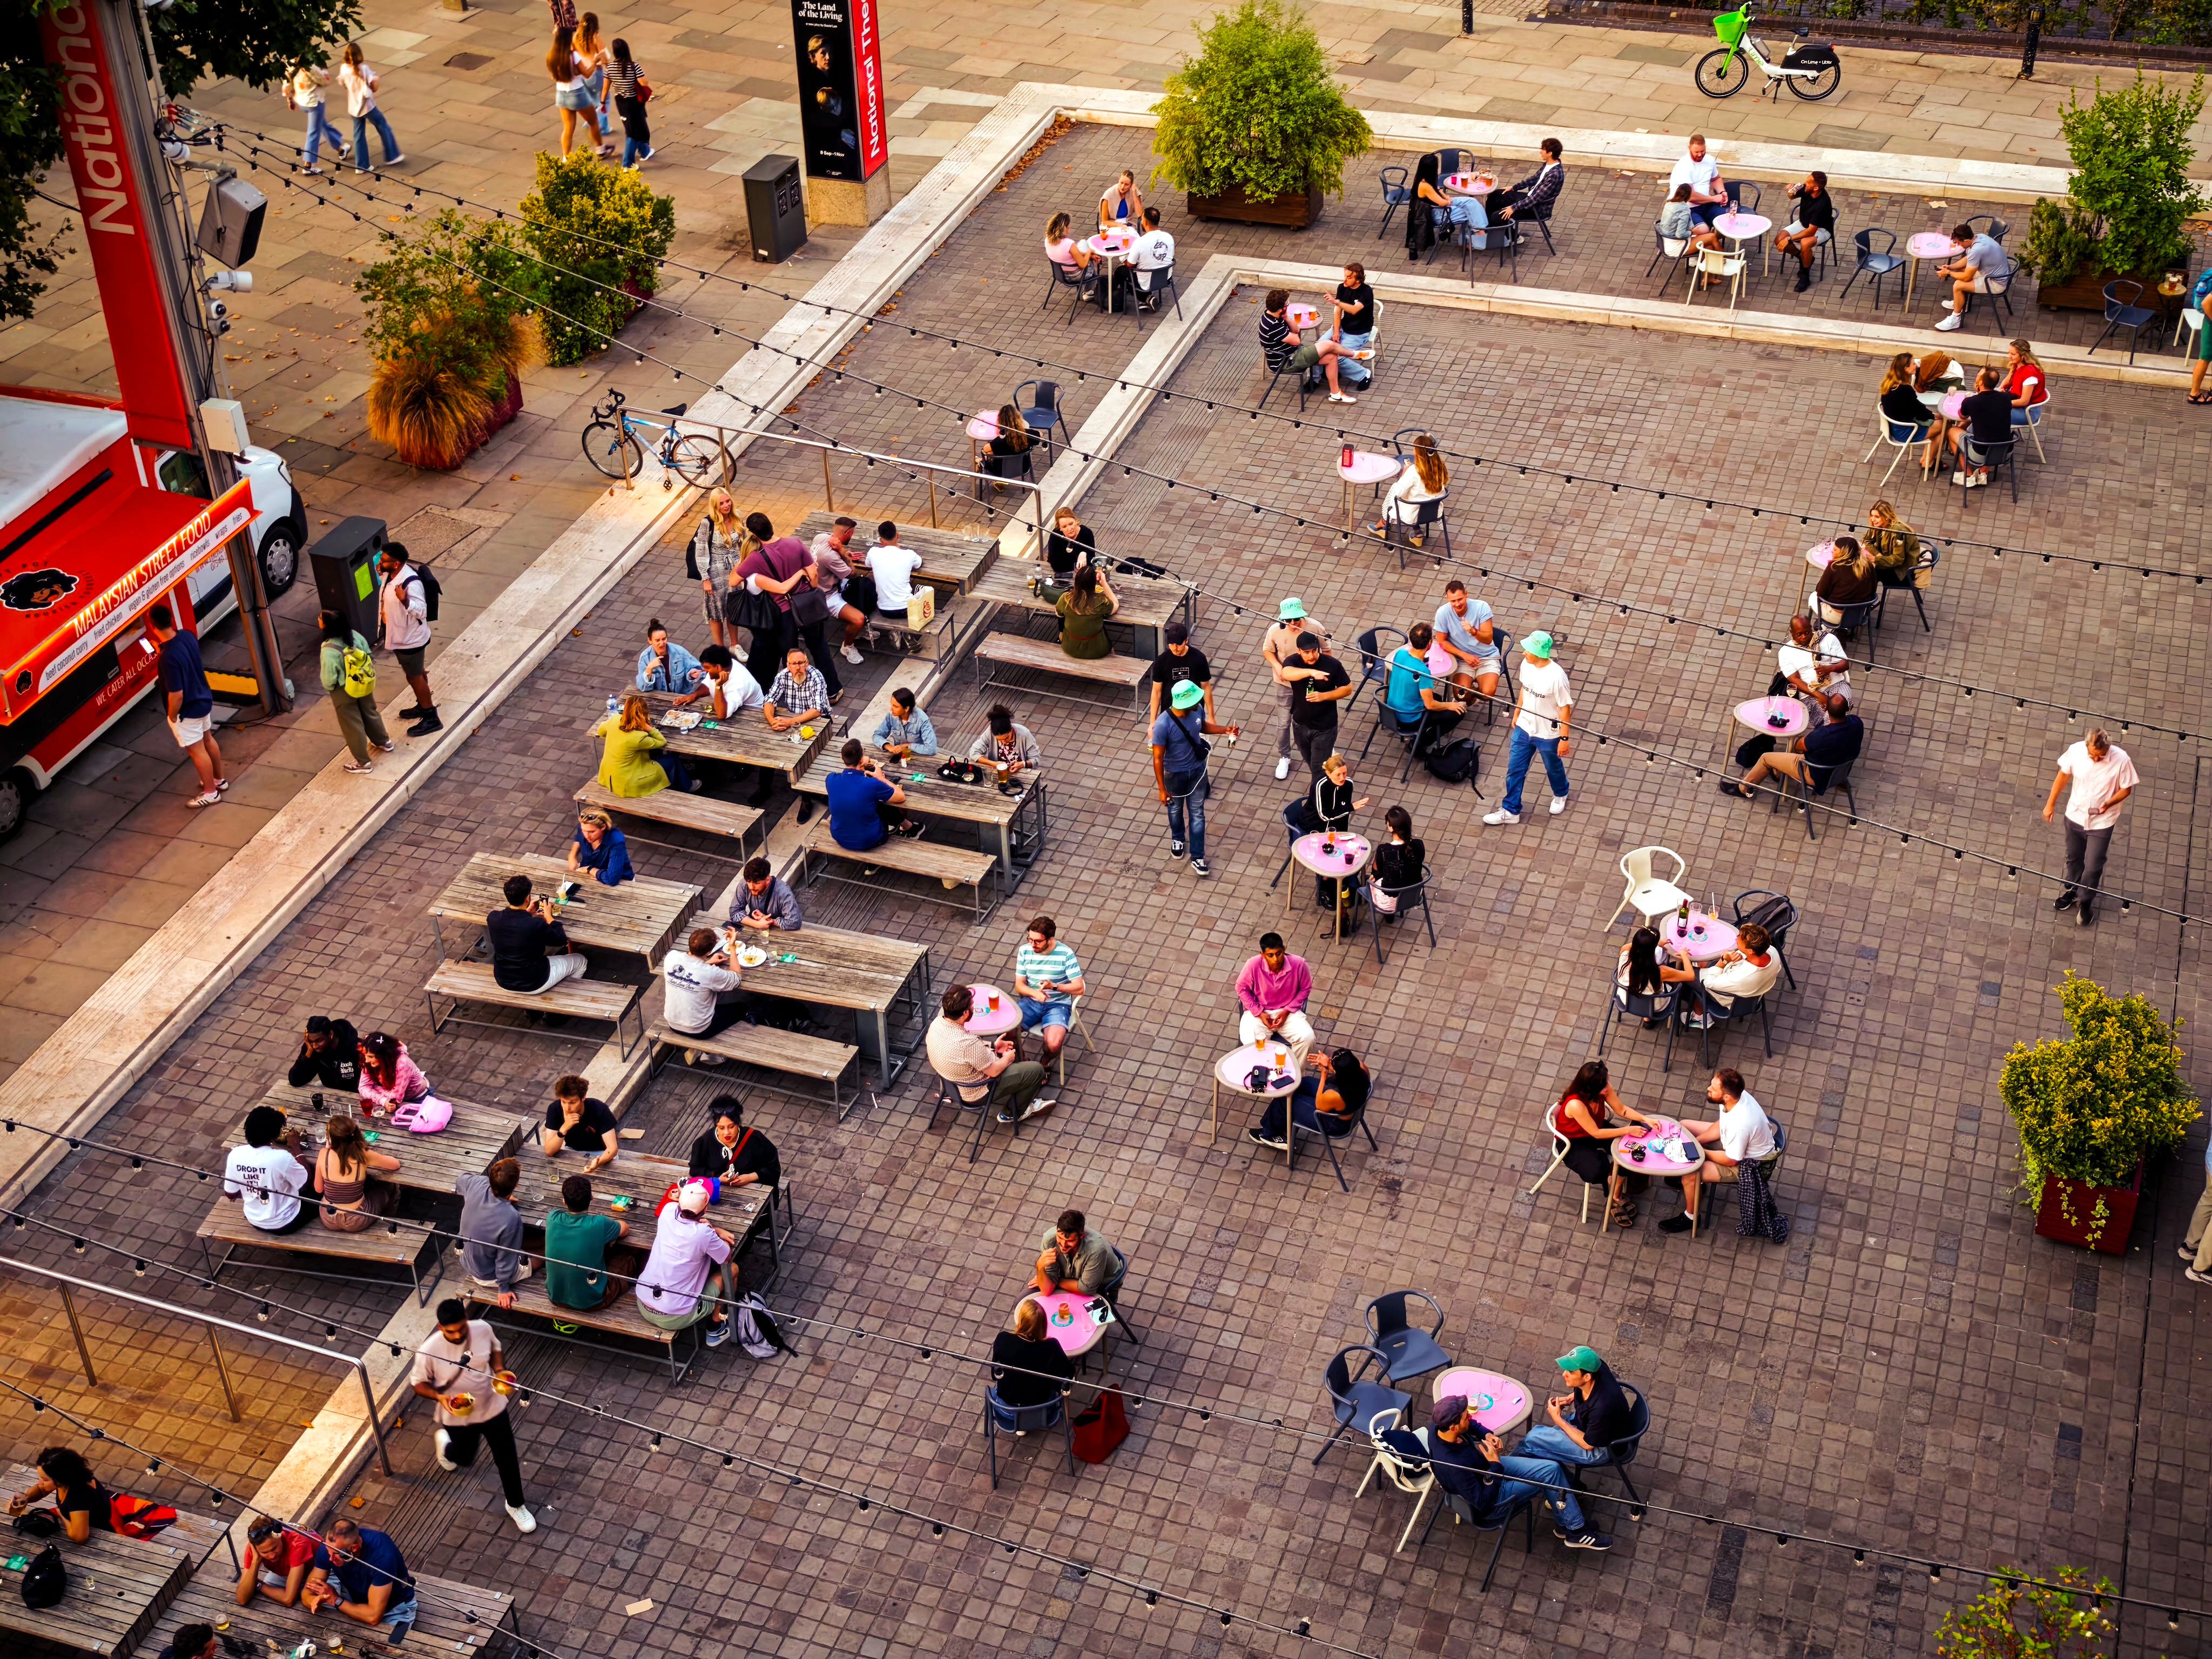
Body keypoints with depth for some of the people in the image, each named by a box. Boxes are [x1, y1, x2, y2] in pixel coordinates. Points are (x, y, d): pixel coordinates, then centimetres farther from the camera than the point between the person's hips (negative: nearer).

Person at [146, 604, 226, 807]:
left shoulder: (168, 657, -35)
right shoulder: (188, 635, -12)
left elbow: (177, 695, -29)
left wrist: (173, 716, -13)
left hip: (188, 710, -8)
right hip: (204, 699, 8)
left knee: (197, 750, 11)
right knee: (208, 740, 26)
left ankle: (211, 792, 27)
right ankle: (219, 780, 44)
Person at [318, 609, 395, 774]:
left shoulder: (328, 651, -32)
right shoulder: (354, 636, -15)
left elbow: (328, 680, -23)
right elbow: (369, 657, -2)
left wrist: (329, 688, 0)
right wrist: (362, 674, 14)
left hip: (344, 692, -6)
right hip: (364, 685, 6)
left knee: (352, 725, 12)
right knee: (370, 713, 29)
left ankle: (363, 762, 25)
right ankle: (384, 742, 50)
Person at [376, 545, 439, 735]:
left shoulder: (411, 583, -33)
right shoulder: (391, 574, -5)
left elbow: (422, 611, -30)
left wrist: (405, 600, -47)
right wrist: (380, 574, 5)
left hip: (410, 639, -9)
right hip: (400, 636, 9)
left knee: (415, 677, 5)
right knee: (416, 673, 25)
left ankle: (431, 719, 18)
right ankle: (423, 706, 44)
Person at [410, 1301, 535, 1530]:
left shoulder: (483, 1329, -22)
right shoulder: (429, 1350, -30)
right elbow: (419, 1383, -14)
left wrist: (500, 1372, -16)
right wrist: (439, 1397, -32)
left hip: (492, 1407, 1)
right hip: (458, 1416, -1)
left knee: (507, 1458, 12)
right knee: (464, 1459, 24)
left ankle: (516, 1505, 37)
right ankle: (444, 1440, 59)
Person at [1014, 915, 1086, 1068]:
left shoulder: (1066, 954, -15)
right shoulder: (1025, 951, -5)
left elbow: (1079, 988, -13)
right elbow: (1019, 985, 0)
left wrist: (1054, 986, -29)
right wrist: (1035, 993, -22)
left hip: (1058, 1004, -3)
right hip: (1030, 1001, 3)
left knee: (1054, 1045, -29)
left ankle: (1046, 1061, 10)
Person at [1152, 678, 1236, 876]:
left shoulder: (1197, 711, -18)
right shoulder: (1163, 725, -35)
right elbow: (1158, 758, -24)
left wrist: (1225, 730, -7)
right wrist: (1162, 789, -19)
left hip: (1198, 770, 4)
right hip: (1175, 774, -4)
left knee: (1197, 813, 14)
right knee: (1175, 809, 24)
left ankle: (1197, 857, 29)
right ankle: (1178, 839, 54)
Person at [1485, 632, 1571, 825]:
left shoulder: (1556, 676, -31)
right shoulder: (1526, 665, -12)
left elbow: (1565, 708, -21)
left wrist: (1564, 738, -16)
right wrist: (1517, 713, 19)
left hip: (1548, 735, -5)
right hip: (1524, 729, 5)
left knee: (1553, 768, 22)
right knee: (1515, 769, 11)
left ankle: (1560, 795, 52)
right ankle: (1510, 810, 26)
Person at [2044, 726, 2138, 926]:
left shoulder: (2121, 760, -27)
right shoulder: (2076, 751, -20)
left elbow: (2127, 789, -11)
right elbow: (2063, 775, -1)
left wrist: (2109, 804, -30)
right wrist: (2051, 803, 6)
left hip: (2101, 822, -3)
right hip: (2075, 815, 3)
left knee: (2093, 866, 6)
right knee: (2074, 858, 24)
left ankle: (2086, 901, 33)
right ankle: (2073, 891, 50)